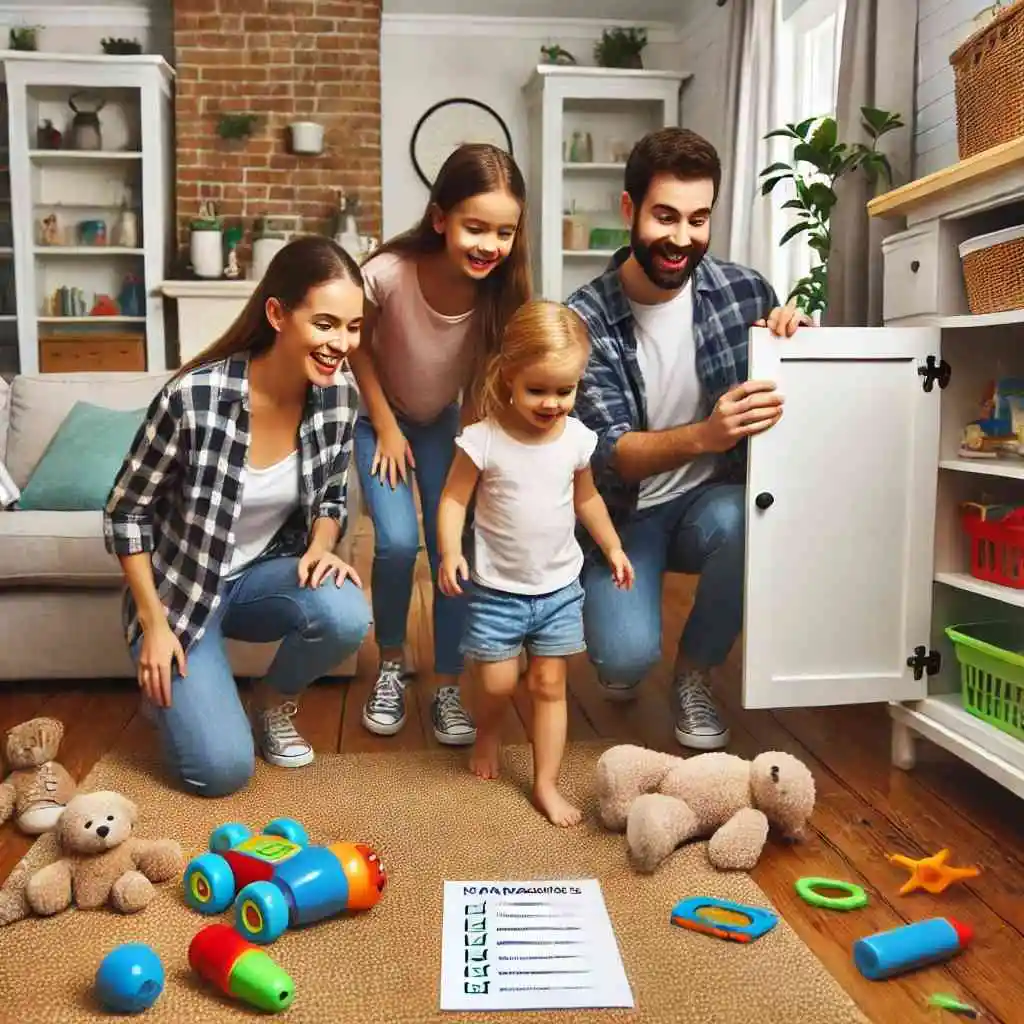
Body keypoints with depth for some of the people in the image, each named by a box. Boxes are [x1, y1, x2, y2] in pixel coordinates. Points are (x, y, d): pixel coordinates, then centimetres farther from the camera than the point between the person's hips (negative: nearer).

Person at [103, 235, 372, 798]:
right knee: (222, 768, -13)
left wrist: (320, 548, -18)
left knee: (346, 615, -29)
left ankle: (273, 703, 4)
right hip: (179, 586, -4)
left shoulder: (338, 395, -14)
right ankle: (168, 686, 21)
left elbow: (331, 497, 4)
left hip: (263, 573, 4)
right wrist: (154, 624, -14)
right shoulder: (193, 396, -28)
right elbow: (125, 512, -14)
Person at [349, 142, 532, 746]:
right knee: (398, 542, -17)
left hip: (445, 421, 2)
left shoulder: (502, 290, -24)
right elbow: (358, 346, -13)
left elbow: (483, 388, -12)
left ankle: (448, 689, 7)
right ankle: (392, 666, 9)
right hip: (382, 419, -2)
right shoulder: (388, 274, -33)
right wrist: (386, 427, -11)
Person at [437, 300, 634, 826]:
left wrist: (612, 547, 9)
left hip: (558, 587, 3)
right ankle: (486, 735, 35)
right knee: (497, 682, 0)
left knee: (550, 685, 8)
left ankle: (546, 784, 21)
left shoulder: (577, 438, -4)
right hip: (497, 588, -3)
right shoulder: (483, 439, -15)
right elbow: (454, 499, -10)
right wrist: (450, 551, -25)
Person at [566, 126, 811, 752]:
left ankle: (695, 675, -3)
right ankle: (620, 652, 18)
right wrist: (705, 435, -41)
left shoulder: (744, 290, -8)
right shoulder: (584, 319, -16)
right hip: (623, 512, -2)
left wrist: (796, 337, -19)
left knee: (742, 522, -33)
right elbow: (609, 456, -22)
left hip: (711, 500, 2)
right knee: (628, 655, -25)